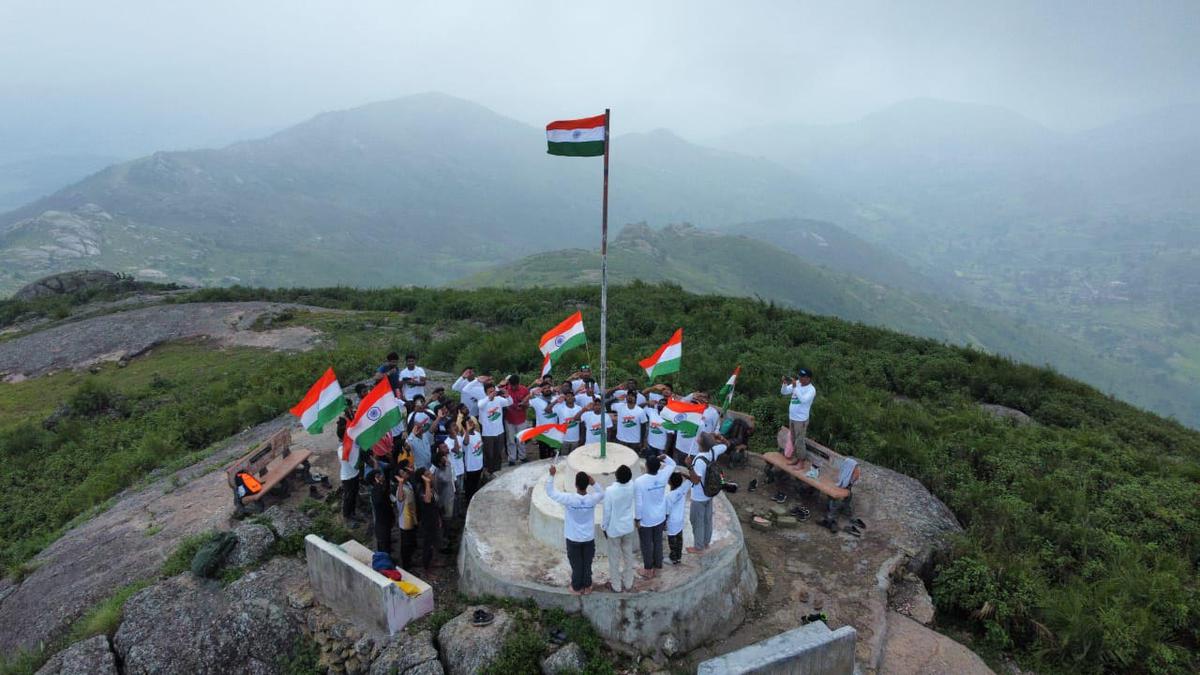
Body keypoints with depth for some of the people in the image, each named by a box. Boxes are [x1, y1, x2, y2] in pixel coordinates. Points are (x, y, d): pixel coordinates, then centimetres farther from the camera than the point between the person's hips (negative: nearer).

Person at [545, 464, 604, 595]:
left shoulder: (569, 499, -27)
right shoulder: (593, 498, -20)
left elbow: (551, 492, -14)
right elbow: (602, 494, 5)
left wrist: (551, 475, -13)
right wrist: (594, 483, -9)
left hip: (573, 538, -2)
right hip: (589, 538, 2)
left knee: (576, 564, 17)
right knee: (587, 563, 20)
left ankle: (577, 588, 34)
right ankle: (587, 587, 36)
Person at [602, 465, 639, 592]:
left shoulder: (610, 491, -28)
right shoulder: (632, 487, -16)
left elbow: (607, 512, -17)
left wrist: (604, 527, -4)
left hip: (614, 529, -4)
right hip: (628, 528, 4)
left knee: (614, 559, 15)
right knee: (628, 556, 21)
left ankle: (616, 586, 30)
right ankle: (628, 583, 36)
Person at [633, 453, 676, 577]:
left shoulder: (639, 481, -28)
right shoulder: (663, 476, -15)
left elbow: (638, 503, -21)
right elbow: (672, 465, 6)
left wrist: (638, 519, -8)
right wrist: (665, 457, -13)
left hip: (645, 520, -4)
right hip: (660, 517, 4)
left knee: (646, 545, 14)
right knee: (658, 542, 22)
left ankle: (648, 570, 29)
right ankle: (657, 566, 37)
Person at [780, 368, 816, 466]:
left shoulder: (811, 389, -19)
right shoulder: (797, 383, 1)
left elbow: (803, 400, -35)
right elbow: (784, 392, 2)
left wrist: (795, 387, -36)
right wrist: (785, 383, -18)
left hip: (801, 420, -7)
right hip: (791, 417, 7)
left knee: (799, 442, 1)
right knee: (793, 440, 18)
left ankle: (801, 462, 13)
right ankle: (795, 458, 32)